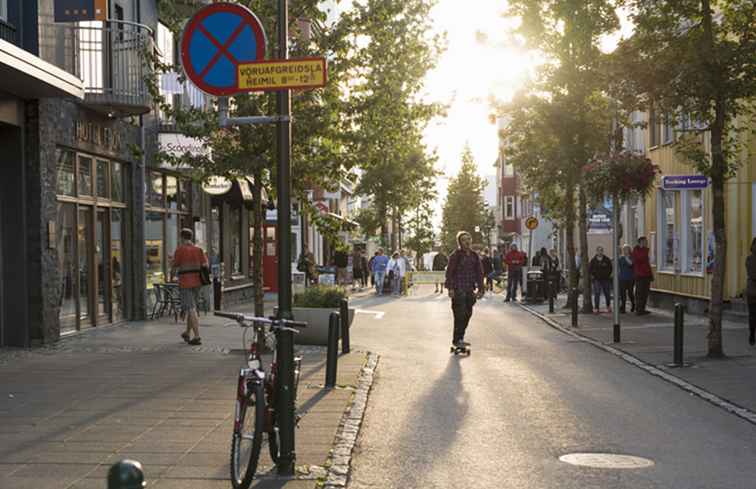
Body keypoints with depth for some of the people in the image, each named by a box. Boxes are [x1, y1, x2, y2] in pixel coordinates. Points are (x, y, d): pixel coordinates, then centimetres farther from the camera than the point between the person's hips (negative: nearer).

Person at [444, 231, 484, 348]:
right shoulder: (456, 255, -6)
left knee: (468, 314, 9)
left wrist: (480, 289, 10)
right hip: (458, 290, -6)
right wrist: (450, 288, -16)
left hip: (469, 290, 6)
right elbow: (449, 272, -8)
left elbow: (479, 273, 15)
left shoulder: (474, 255, 11)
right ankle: (456, 340, -1)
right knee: (460, 315, -9)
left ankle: (460, 338, 21)